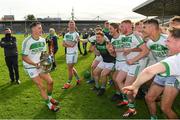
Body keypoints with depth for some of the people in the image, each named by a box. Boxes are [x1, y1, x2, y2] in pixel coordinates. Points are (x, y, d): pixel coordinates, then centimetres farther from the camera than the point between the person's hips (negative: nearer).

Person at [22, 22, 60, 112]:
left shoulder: (42, 40, -1)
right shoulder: (27, 41, -22)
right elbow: (24, 57, -19)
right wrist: (35, 64, -28)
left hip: (40, 65, 6)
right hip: (31, 67, -6)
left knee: (50, 81, 6)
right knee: (41, 86, -5)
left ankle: (49, 98, 33)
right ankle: (49, 105, 13)